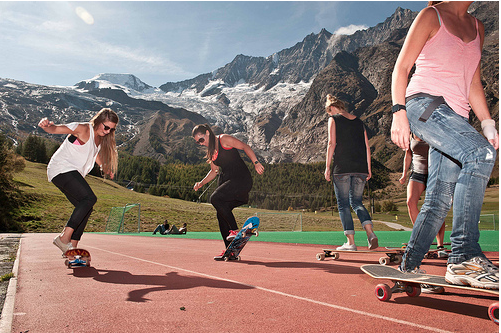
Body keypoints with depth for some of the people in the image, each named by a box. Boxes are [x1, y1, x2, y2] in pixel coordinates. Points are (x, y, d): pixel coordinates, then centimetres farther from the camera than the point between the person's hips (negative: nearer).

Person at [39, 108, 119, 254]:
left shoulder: (100, 138, 14)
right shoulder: (83, 129, -10)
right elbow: (56, 129, -21)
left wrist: (106, 169, 34)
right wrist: (46, 125, -42)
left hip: (73, 173, 9)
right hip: (62, 169, -9)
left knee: (85, 208, 1)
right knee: (90, 198, -24)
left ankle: (72, 247, 4)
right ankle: (64, 237, -23)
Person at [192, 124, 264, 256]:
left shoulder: (224, 139, -4)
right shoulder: (211, 151, 18)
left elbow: (245, 147, -7)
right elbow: (213, 171, 24)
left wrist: (256, 162, -17)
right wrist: (201, 183, 11)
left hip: (242, 179, -8)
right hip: (227, 181, 8)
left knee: (216, 198, -25)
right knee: (221, 215, 2)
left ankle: (235, 230, -13)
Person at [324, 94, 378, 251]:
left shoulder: (334, 119, 5)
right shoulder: (359, 122, 19)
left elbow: (331, 143, -5)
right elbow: (367, 146, 14)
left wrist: (327, 167, -4)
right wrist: (368, 169, 16)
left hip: (342, 168, -5)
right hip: (361, 168, 5)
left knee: (343, 204, 3)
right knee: (357, 202, 13)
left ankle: (350, 242, 0)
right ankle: (370, 233, -7)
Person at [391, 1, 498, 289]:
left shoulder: (477, 27, 26)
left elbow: (473, 84, 24)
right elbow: (401, 68, -1)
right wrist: (399, 111, -15)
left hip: (456, 116, 7)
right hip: (425, 102, -7)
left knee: (440, 200, -2)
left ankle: (409, 266, 9)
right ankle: (464, 257, -30)